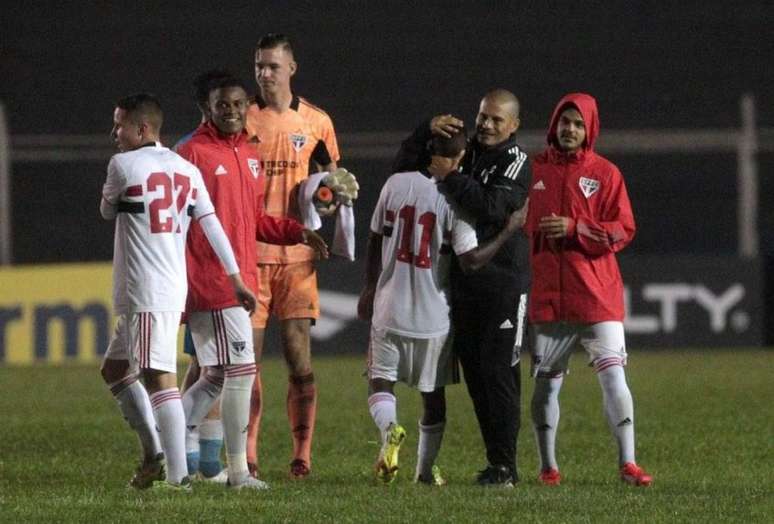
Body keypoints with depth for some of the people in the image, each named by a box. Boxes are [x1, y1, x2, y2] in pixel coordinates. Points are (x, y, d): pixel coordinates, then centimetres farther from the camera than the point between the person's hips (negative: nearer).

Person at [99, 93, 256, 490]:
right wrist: (236, 278, 13)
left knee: (158, 376, -13)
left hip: (146, 293, -9)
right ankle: (154, 454, 15)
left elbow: (108, 211, 9)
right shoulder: (186, 170, 12)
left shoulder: (123, 165, -7)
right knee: (114, 368, 18)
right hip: (174, 289, 9)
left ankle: (178, 474, -20)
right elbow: (212, 226, 11)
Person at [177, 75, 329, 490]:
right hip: (211, 281, -9)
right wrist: (180, 282, -16)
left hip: (241, 281, 9)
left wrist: (296, 232, 9)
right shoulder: (193, 153, -9)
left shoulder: (249, 157, 16)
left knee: (216, 377, 12)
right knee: (241, 370, -9)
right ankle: (238, 471, -3)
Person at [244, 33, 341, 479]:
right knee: (247, 360, -1)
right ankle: (248, 456, 4)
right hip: (249, 253, 0)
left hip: (297, 256, 0)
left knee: (300, 357, -2)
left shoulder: (317, 123, 6)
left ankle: (303, 455, 3)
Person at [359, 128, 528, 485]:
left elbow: (375, 241, 4)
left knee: (380, 381, 10)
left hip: (390, 307, 1)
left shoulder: (395, 184, -5)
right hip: (434, 315, -1)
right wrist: (511, 230, -7)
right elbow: (471, 260, -16)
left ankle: (390, 429, -19)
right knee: (433, 393, 15)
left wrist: (370, 288, 17)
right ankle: (426, 468, 20)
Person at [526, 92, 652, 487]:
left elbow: (623, 230, -4)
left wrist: (574, 229, -15)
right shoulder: (533, 170, 8)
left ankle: (627, 463, -5)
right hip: (547, 298, 2)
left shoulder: (605, 174, 4)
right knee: (545, 383, 4)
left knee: (613, 377, -9)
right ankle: (547, 466, 14)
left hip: (598, 296, -2)